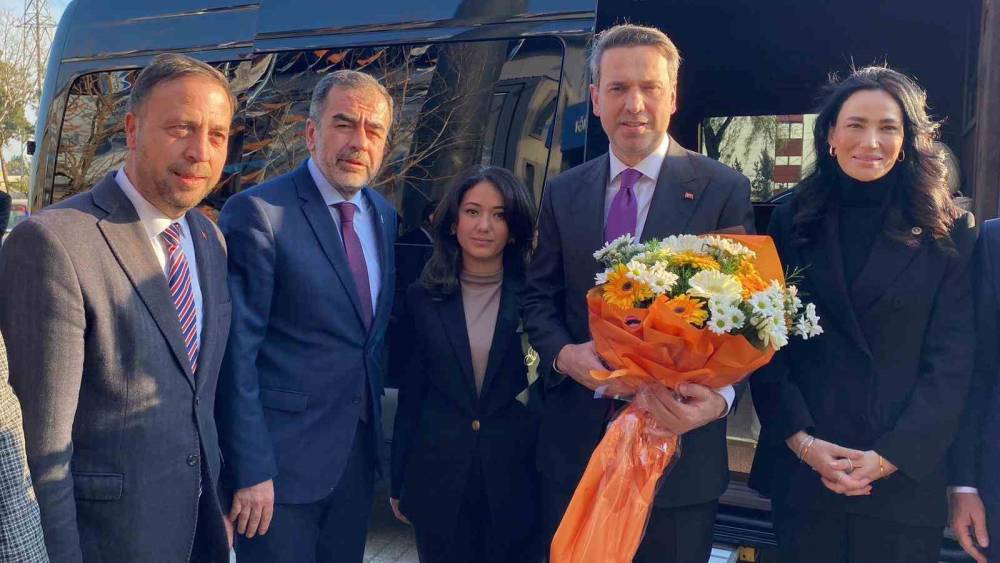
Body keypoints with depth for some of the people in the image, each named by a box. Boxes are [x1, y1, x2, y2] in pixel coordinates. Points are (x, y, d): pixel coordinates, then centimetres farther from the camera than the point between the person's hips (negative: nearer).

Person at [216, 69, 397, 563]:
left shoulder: (383, 215, 8)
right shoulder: (257, 213, -15)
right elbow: (236, 354, -17)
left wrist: (374, 428, 11)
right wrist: (250, 470, -17)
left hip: (358, 451, 7)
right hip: (281, 458, -6)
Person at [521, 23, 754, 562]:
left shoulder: (724, 190, -6)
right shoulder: (563, 192, 6)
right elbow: (538, 296, 9)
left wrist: (720, 395, -25)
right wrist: (564, 353, -12)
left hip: (677, 442, -3)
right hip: (574, 442, 3)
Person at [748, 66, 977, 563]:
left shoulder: (948, 231, 0)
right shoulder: (792, 222, 3)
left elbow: (951, 359, -3)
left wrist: (892, 456, -11)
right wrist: (800, 438, -9)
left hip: (905, 476, -1)